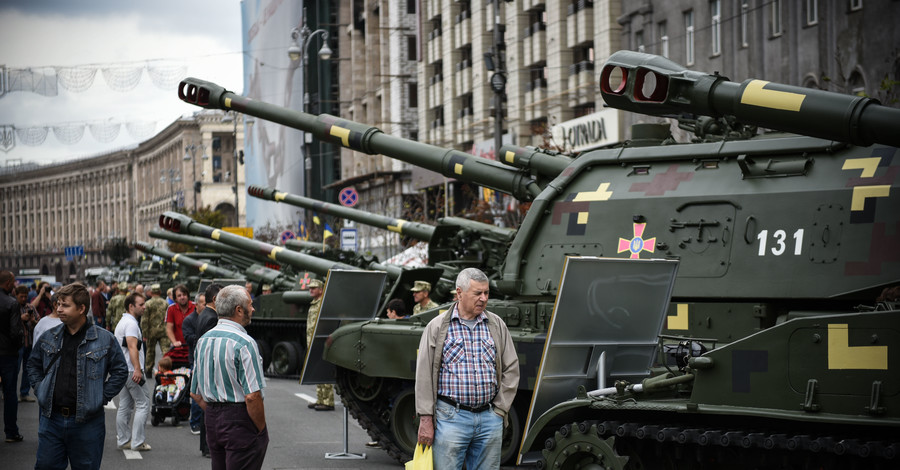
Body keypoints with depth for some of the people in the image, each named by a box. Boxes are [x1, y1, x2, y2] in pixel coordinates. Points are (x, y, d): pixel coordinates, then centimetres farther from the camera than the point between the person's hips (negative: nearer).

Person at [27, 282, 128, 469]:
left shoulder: (105, 339, -4)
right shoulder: (48, 338, 7)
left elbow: (120, 371, 0)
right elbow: (33, 364, 21)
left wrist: (101, 397, -5)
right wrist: (40, 388, 7)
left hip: (87, 423, -3)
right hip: (51, 418, 3)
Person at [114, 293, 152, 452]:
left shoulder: (122, 321, 20)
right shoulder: (131, 323, -14)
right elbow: (132, 347, -24)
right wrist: (137, 369, -30)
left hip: (122, 371, 10)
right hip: (131, 371, -10)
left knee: (125, 406, 12)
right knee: (143, 404, -6)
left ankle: (122, 440, 15)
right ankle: (137, 442, -6)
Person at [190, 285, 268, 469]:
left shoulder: (203, 340, 10)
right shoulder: (244, 343, -16)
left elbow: (195, 393, 15)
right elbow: (252, 396, -21)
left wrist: (214, 414, 16)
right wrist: (261, 429, -9)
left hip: (212, 420, 8)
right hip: (241, 420, -8)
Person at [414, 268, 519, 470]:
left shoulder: (497, 326, 9)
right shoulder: (437, 327, 0)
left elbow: (511, 369, 12)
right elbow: (424, 376, -2)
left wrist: (500, 410, 5)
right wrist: (426, 419, -7)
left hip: (490, 419, 3)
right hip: (451, 418, -3)